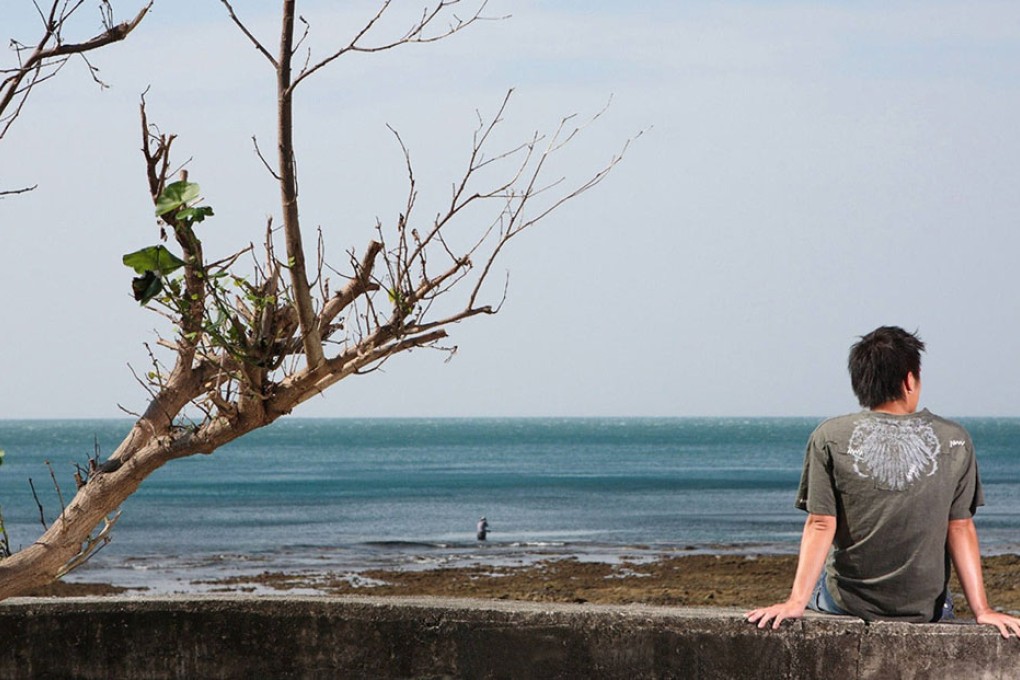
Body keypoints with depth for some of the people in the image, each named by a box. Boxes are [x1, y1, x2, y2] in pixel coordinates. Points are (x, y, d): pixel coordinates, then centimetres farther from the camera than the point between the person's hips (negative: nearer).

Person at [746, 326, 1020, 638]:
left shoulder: (829, 437, -9)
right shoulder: (954, 440, -6)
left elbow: (820, 526, -12)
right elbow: (961, 529, -5)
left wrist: (796, 602, -11)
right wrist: (981, 609, -1)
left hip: (848, 602, 0)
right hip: (925, 609, 0)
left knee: (816, 579, 34)